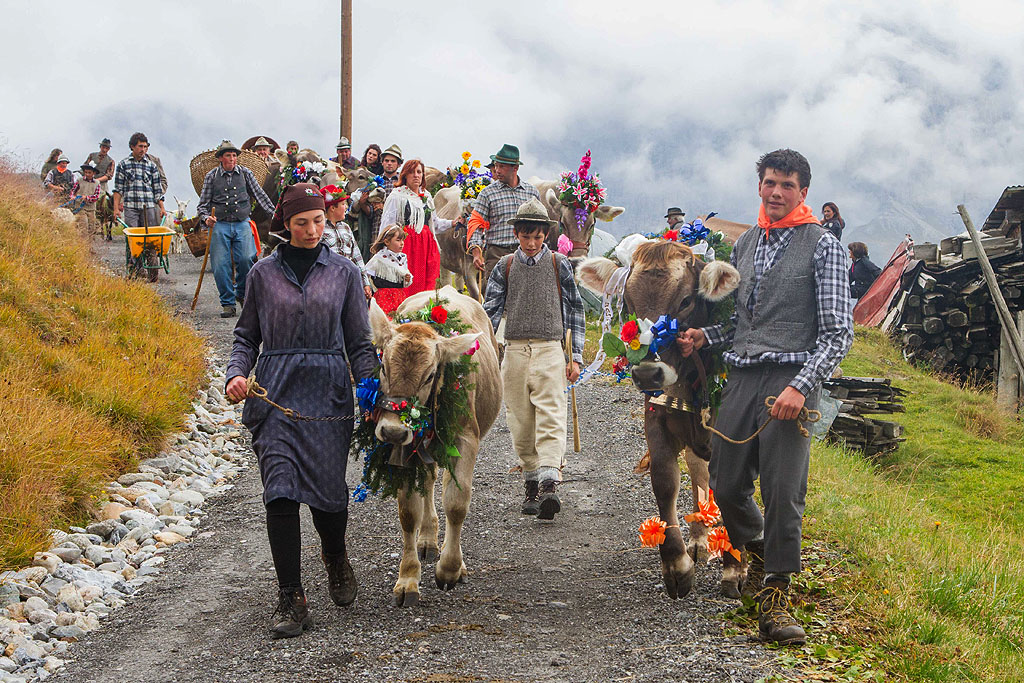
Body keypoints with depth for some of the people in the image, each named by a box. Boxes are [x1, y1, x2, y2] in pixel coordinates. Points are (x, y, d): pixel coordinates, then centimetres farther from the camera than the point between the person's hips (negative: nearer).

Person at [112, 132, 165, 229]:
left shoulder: (152, 166, 12)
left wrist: (162, 208, 4)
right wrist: (116, 208, -3)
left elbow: (157, 190, 12)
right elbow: (118, 189, 5)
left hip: (149, 207, 2)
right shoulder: (123, 164, 7)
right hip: (130, 207, -2)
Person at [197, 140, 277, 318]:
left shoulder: (245, 173, 9)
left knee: (246, 259, -17)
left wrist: (274, 214, 6)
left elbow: (260, 195, 13)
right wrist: (206, 218, -12)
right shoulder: (211, 177, 7)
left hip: (242, 223, 0)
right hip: (219, 225, 0)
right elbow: (202, 205, 8)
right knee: (221, 265, -6)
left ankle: (242, 293, 7)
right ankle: (228, 303, 5)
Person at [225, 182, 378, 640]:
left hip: (329, 394, 0)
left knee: (329, 489, 0)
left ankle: (336, 558, 34)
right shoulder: (264, 274, 9)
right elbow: (247, 336, 14)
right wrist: (237, 374, -5)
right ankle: (291, 599, -6)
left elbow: (360, 342, 11)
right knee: (281, 490, -10)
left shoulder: (344, 272, 9)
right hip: (275, 395, 0)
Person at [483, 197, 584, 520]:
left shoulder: (559, 264, 7)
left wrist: (576, 357, 6)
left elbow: (574, 309, 11)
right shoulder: (505, 266, 10)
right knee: (521, 423, 5)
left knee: (551, 418, -15)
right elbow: (491, 310, 7)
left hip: (549, 351, -2)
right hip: (515, 351, 2)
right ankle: (532, 484, 16)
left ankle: (549, 484, -25)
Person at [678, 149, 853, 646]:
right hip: (742, 377, 5)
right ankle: (752, 544, 38)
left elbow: (838, 331, -6)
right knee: (726, 485, 7)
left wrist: (801, 387, -17)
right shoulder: (745, 243, 17)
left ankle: (774, 594, -2)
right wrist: (704, 336, 5)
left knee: (783, 489, -11)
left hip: (791, 380, -5)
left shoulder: (823, 246, -1)